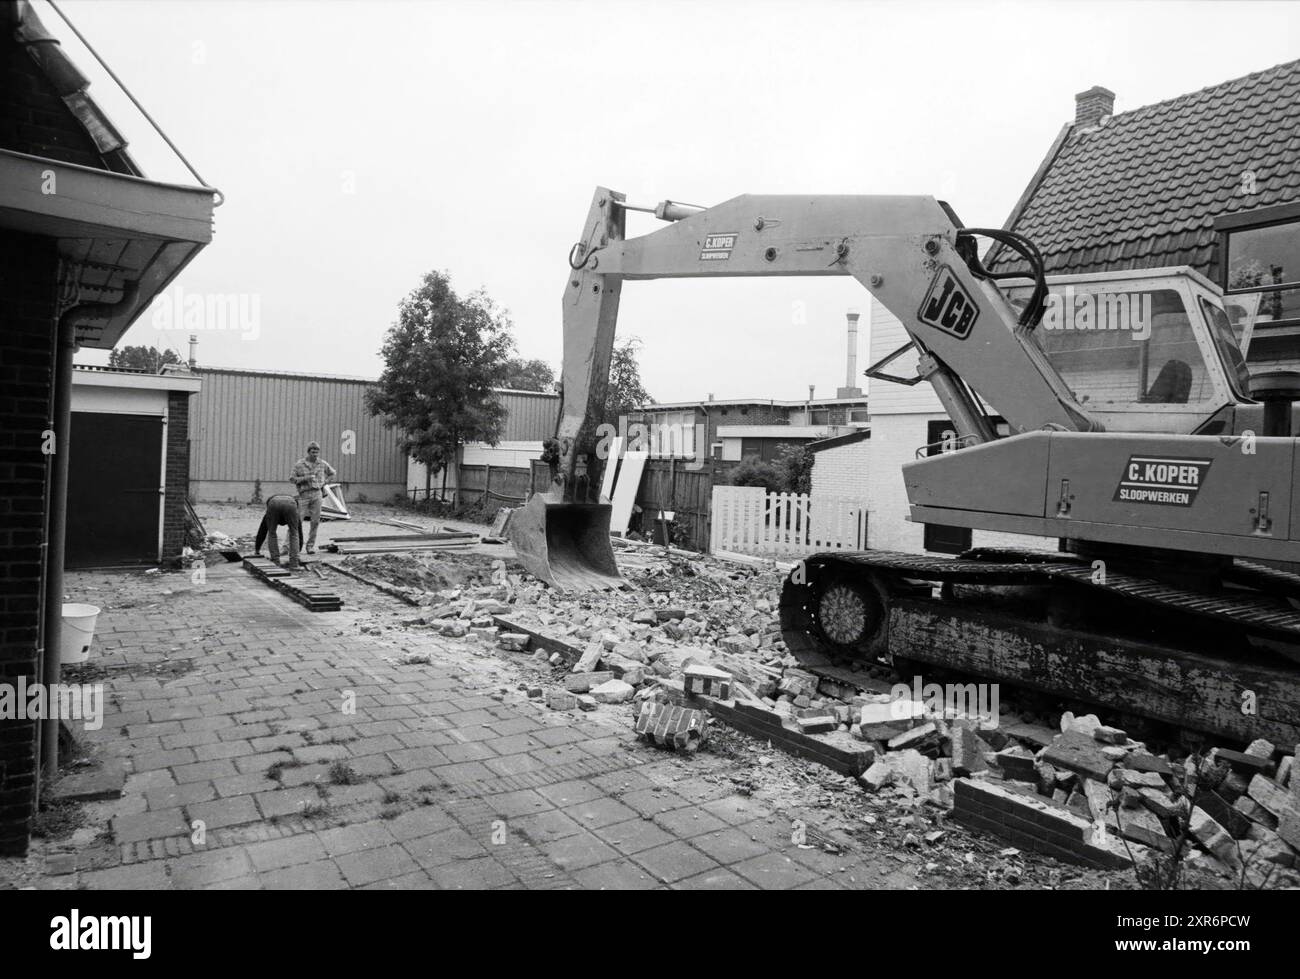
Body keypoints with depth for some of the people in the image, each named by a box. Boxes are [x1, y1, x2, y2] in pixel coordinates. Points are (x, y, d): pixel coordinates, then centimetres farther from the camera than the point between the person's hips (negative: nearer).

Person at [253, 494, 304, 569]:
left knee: (272, 534, 24)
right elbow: (300, 534, 48)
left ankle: (275, 563, 21)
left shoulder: (269, 515, 47)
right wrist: (297, 552, 57)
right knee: (294, 534, 18)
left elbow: (261, 532, 52)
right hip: (290, 504, -1)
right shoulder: (296, 515, 44)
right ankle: (293, 564, 10)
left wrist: (256, 551, 61)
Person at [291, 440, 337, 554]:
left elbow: (333, 473, 21)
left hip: (317, 494, 2)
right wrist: (305, 478, -15)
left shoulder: (322, 463, 5)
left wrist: (323, 483, 9)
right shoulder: (299, 464, -1)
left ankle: (310, 546, 11)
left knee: (315, 522, 1)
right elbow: (292, 479, -1)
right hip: (304, 494, -2)